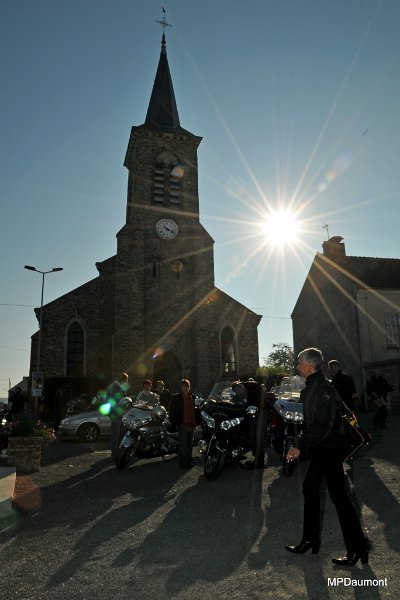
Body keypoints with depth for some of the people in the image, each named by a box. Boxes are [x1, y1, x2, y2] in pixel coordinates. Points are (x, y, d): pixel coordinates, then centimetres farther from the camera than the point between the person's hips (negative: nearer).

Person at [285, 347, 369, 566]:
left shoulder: (323, 388, -21)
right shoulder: (310, 388, 10)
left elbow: (323, 425, -27)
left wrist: (299, 445, -24)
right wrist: (299, 444, 12)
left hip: (329, 449, -10)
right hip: (320, 449, 10)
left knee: (338, 495, -2)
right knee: (310, 489, 15)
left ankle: (357, 549, 11)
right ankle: (310, 540, 28)